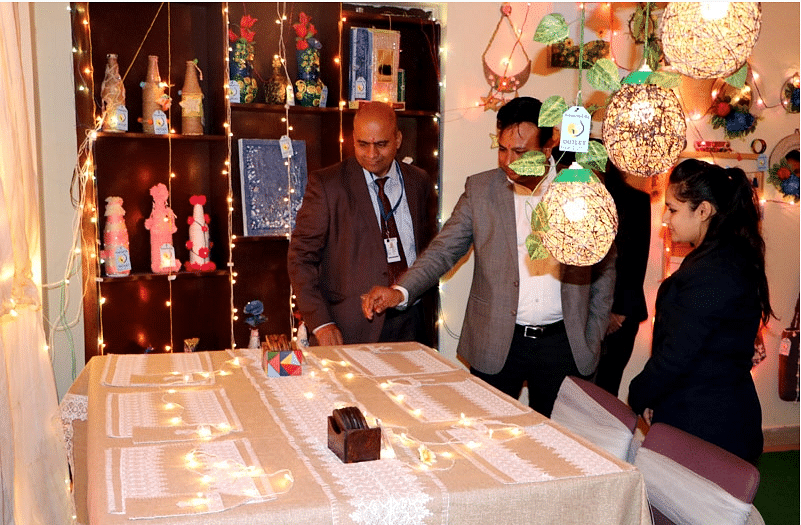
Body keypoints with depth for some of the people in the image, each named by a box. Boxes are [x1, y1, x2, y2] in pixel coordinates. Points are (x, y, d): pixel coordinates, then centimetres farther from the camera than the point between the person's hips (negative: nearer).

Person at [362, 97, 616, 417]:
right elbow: (445, 249, -1)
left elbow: (605, 266, 8)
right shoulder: (480, 189, 0)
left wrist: (592, 339, 5)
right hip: (496, 345, 0)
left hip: (562, 343, 0)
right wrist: (401, 291, -18)